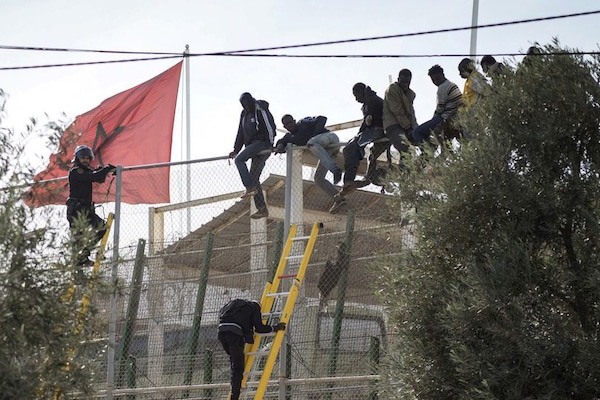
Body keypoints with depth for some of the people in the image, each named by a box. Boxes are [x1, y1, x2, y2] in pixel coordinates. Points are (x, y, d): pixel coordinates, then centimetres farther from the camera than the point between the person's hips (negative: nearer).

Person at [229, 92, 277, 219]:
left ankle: (250, 188, -25)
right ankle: (262, 210, 3)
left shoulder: (261, 111, -8)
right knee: (254, 178, 3)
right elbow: (241, 133, 19)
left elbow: (270, 128, -11)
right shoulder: (244, 114, 17)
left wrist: (271, 145, -12)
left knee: (239, 160, -23)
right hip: (254, 146, 9)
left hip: (262, 143, -9)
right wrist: (235, 150, 14)